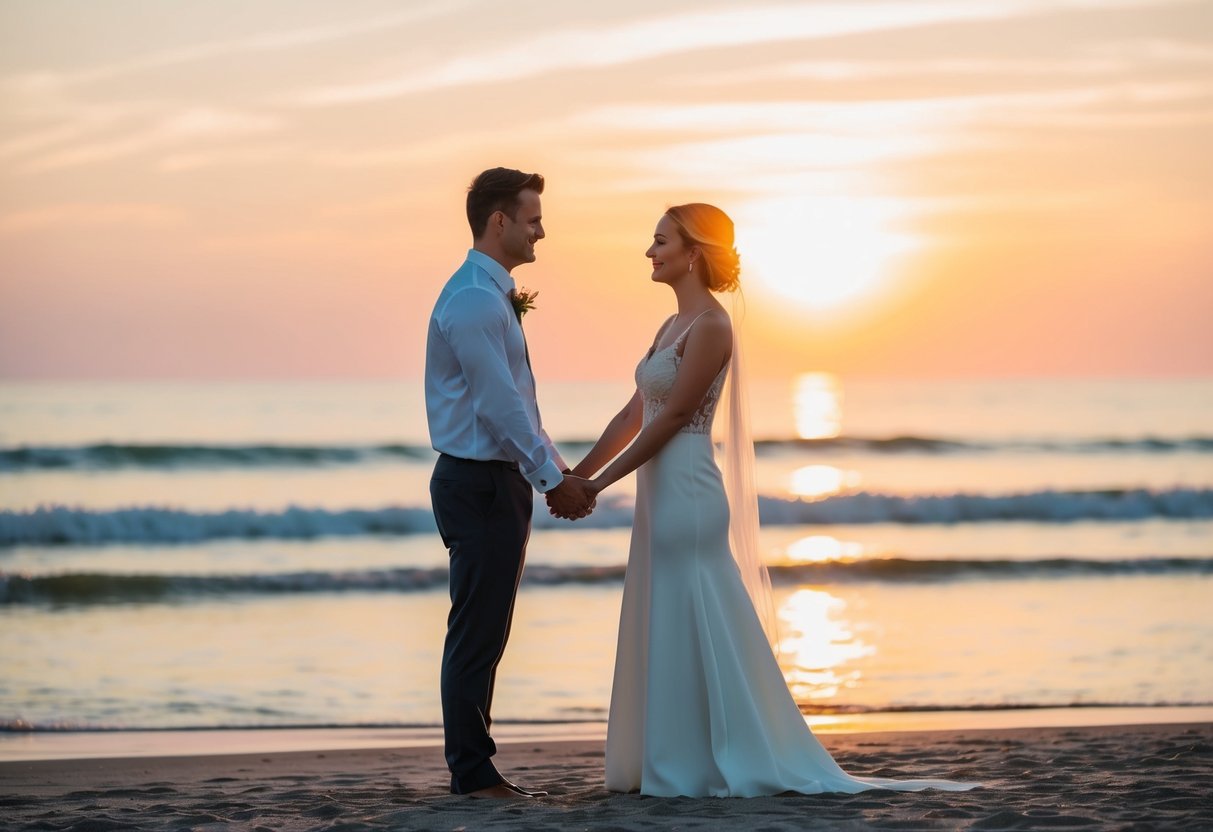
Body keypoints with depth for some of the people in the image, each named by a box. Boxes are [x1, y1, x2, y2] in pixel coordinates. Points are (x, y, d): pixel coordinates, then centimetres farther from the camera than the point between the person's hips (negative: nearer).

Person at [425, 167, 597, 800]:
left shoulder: (493, 296, 16)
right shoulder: (473, 299, -17)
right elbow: (499, 403, -19)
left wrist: (558, 468, 16)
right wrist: (551, 478, -13)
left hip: (498, 483, 10)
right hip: (480, 483, -10)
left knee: (485, 634, 12)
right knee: (477, 634, -5)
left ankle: (475, 769, 17)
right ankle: (473, 773, -1)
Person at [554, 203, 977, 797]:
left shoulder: (710, 325, -12)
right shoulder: (674, 325, 15)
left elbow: (671, 417, -16)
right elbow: (634, 415, 17)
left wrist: (601, 483, -13)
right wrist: (576, 475, 12)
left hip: (688, 493, -10)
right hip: (663, 495, 10)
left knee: (695, 631, -5)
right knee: (663, 634, 11)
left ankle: (700, 768, -1)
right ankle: (670, 765, 15)